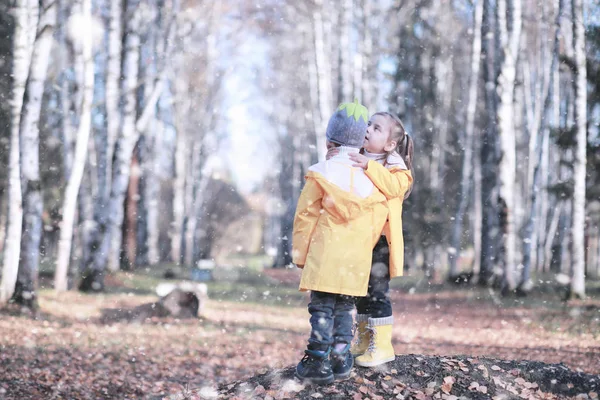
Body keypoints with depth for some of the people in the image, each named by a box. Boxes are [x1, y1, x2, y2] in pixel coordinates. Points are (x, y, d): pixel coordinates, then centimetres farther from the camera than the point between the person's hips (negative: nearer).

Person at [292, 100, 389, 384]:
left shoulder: (321, 173, -4)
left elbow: (305, 216, -3)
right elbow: (378, 218, 8)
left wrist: (300, 254, 5)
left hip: (325, 253, -3)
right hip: (357, 258, 4)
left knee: (322, 306, 0)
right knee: (345, 307, 13)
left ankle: (318, 362, -2)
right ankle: (340, 357, 11)